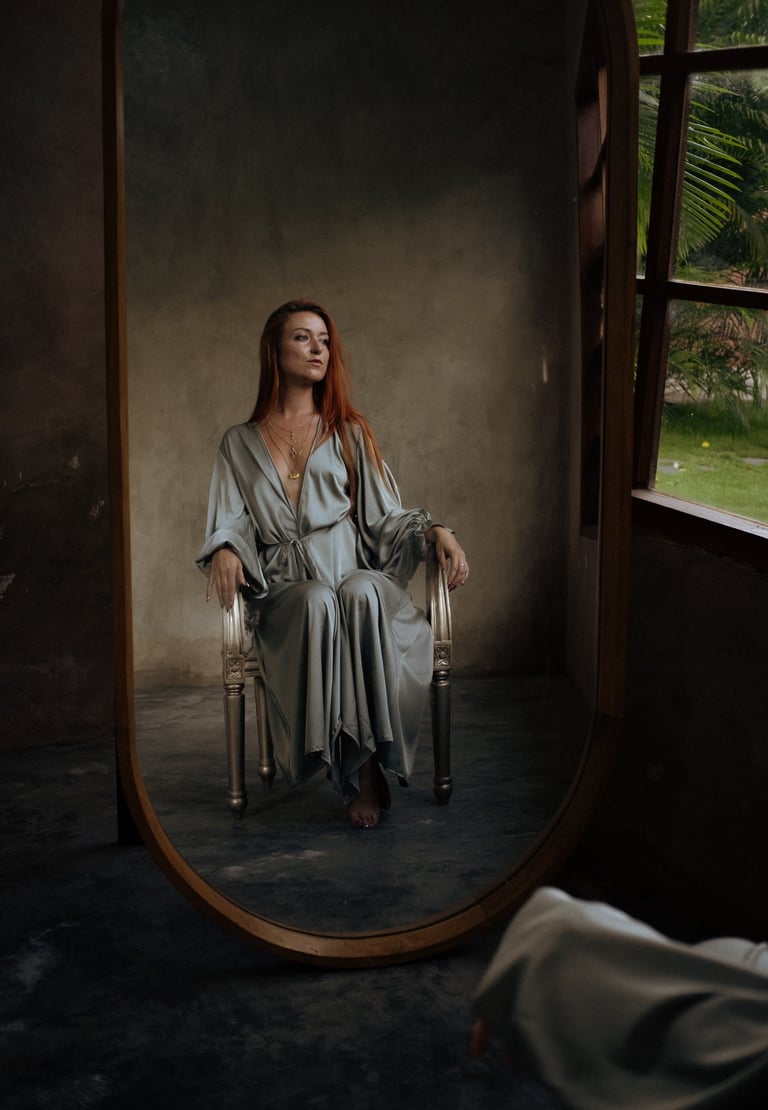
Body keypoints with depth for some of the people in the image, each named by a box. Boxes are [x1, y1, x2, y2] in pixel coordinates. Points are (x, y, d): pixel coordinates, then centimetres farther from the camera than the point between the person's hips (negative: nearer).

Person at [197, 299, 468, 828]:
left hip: (355, 572, 1)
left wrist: (436, 530, -5)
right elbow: (231, 522, 12)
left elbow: (385, 517, 15)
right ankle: (358, 771, -35)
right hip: (286, 591, 0)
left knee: (362, 595, -38)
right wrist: (225, 551, -13)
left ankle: (368, 758, -36)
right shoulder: (241, 443, 20)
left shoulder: (350, 432, 21)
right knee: (320, 605, -38)